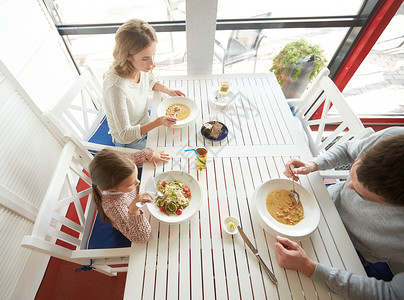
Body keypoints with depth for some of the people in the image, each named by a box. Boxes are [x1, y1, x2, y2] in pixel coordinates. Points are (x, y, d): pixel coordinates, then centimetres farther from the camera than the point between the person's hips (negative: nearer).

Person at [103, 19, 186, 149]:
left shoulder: (142, 67, -15)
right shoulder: (116, 87, -37)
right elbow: (125, 135, -29)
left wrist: (167, 90, -6)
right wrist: (158, 122, -37)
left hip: (146, 127, 7)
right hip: (129, 143, -6)